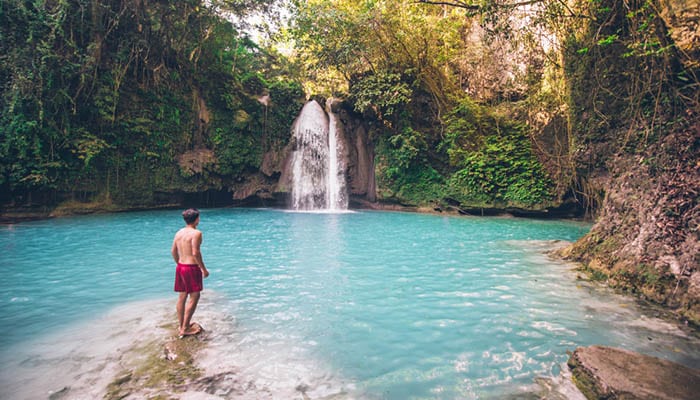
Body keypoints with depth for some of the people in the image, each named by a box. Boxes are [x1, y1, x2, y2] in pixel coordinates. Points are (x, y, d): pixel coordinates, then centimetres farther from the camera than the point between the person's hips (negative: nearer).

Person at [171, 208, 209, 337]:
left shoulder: (179, 232, 9)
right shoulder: (196, 233, -14)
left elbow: (173, 251, 12)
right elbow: (195, 253, -20)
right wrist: (204, 269, -12)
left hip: (180, 267, 8)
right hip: (192, 267, -8)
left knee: (182, 296, 16)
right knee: (194, 297, 2)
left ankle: (181, 325, 27)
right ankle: (185, 328, 4)